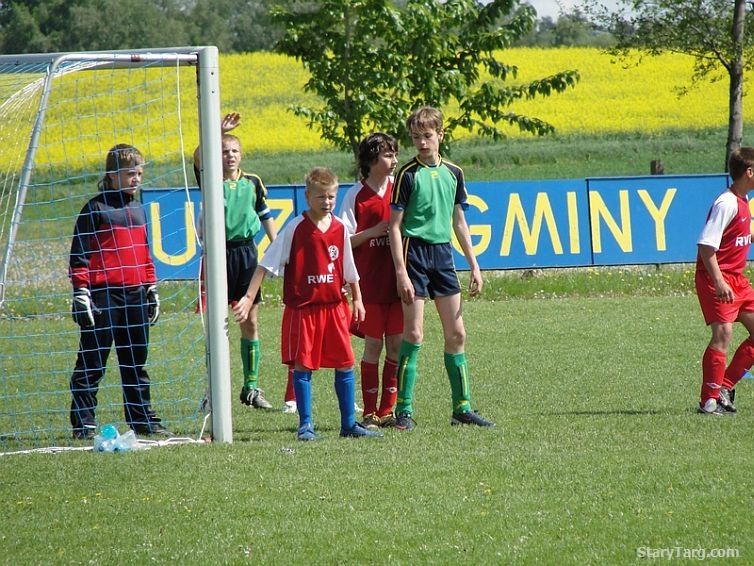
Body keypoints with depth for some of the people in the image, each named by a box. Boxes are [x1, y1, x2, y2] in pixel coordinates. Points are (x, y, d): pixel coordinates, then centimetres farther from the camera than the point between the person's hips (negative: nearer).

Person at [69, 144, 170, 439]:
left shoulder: (138, 209, 17)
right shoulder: (96, 208, -4)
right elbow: (79, 254, -6)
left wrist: (152, 290, 23)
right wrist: (80, 293, -13)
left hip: (134, 295, 6)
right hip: (102, 296, -6)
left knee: (136, 361, 10)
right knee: (92, 361, -2)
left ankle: (142, 418, 16)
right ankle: (84, 423, 0)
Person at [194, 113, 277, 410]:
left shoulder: (253, 182, 7)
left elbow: (266, 216, 18)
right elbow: (198, 157, -23)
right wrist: (218, 132, -33)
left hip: (246, 251, 3)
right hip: (220, 252, -3)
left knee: (250, 323, 7)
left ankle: (251, 387, 16)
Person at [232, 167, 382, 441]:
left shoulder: (339, 228, 5)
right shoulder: (295, 228, -8)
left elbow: (349, 269, 18)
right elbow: (267, 264, -7)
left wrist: (357, 300, 21)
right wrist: (248, 298, -13)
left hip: (334, 306, 4)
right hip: (302, 308, -4)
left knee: (345, 364, 5)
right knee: (302, 365, -2)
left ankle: (349, 423, 14)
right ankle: (305, 425, 7)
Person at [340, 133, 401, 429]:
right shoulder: (356, 195, -4)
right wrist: (376, 231, -16)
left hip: (398, 280, 3)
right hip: (370, 282, -3)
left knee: (396, 345, 4)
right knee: (373, 345, -1)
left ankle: (387, 410, 11)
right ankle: (370, 412, 5)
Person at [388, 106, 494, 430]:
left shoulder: (453, 173, 9)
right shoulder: (408, 174, -6)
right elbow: (395, 226, -7)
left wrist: (474, 265, 14)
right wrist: (401, 273, -15)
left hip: (443, 254, 5)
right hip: (415, 252, -5)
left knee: (456, 334, 6)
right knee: (414, 334, -7)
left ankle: (462, 408, 12)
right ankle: (404, 410, -2)